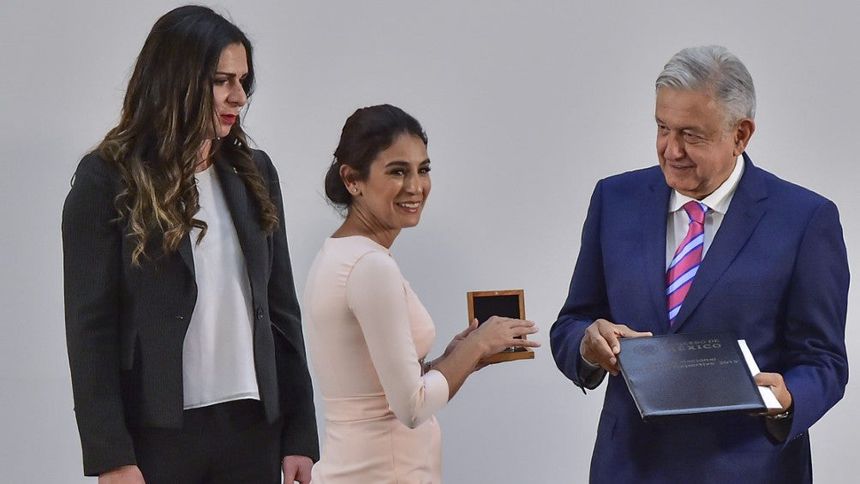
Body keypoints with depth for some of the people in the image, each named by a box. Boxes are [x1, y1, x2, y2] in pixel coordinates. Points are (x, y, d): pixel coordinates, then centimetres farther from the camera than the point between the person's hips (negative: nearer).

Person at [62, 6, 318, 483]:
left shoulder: (254, 173, 9)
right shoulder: (107, 179, -4)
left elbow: (281, 307, 11)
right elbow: (90, 326, -7)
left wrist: (300, 431, 6)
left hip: (253, 426, 4)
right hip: (157, 432, -4)